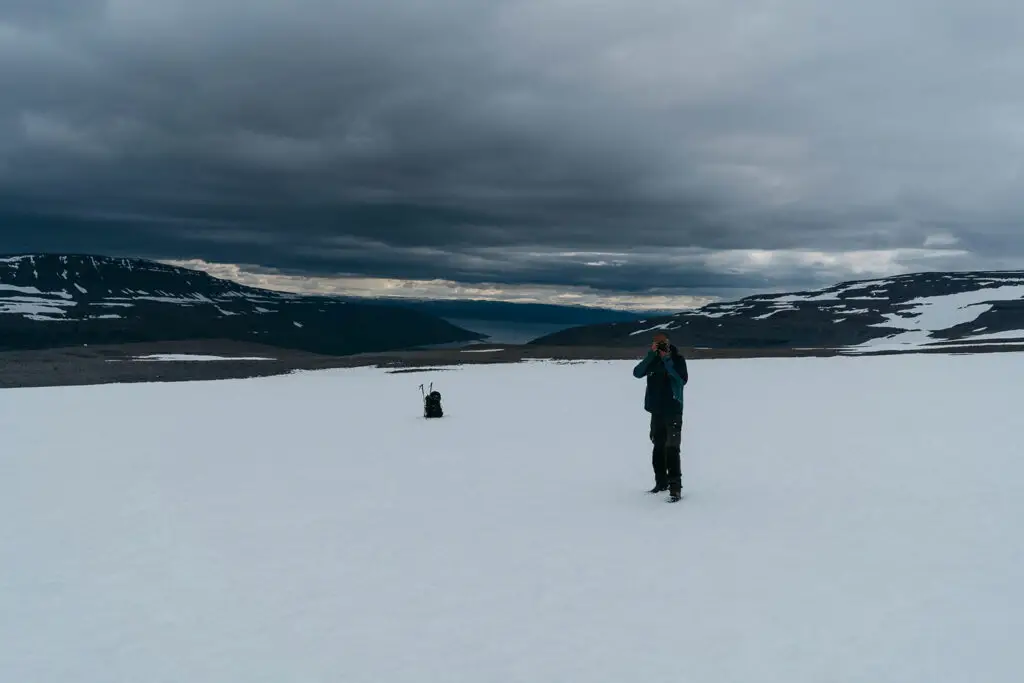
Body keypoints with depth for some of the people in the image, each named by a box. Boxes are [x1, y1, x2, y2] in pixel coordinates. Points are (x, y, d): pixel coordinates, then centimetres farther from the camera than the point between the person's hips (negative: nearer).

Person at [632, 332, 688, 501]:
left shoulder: (678, 359, -5)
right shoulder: (651, 360, 5)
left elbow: (682, 380, -19)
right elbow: (637, 373, -11)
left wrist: (668, 361, -21)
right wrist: (651, 354, -19)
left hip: (673, 411, -5)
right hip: (656, 411, 5)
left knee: (672, 448, -13)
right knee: (658, 447, 12)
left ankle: (675, 486, -14)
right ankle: (661, 482, 24)